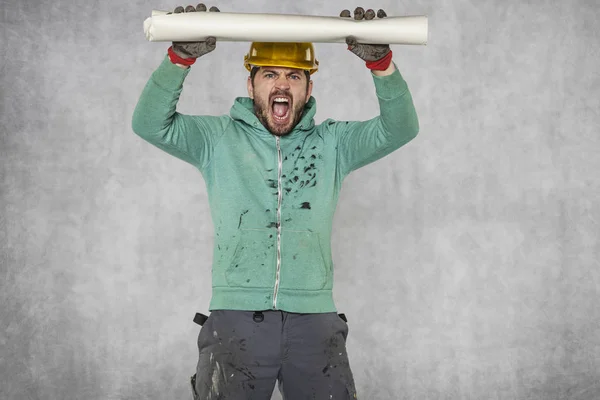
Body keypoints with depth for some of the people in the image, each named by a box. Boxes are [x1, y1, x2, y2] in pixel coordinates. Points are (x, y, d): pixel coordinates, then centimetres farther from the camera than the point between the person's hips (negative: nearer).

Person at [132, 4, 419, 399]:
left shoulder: (332, 143, 9)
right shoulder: (220, 138, 7)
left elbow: (400, 128, -3)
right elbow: (151, 124, -4)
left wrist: (379, 60, -19)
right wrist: (182, 56, -19)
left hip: (315, 320, 1)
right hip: (236, 318, -1)